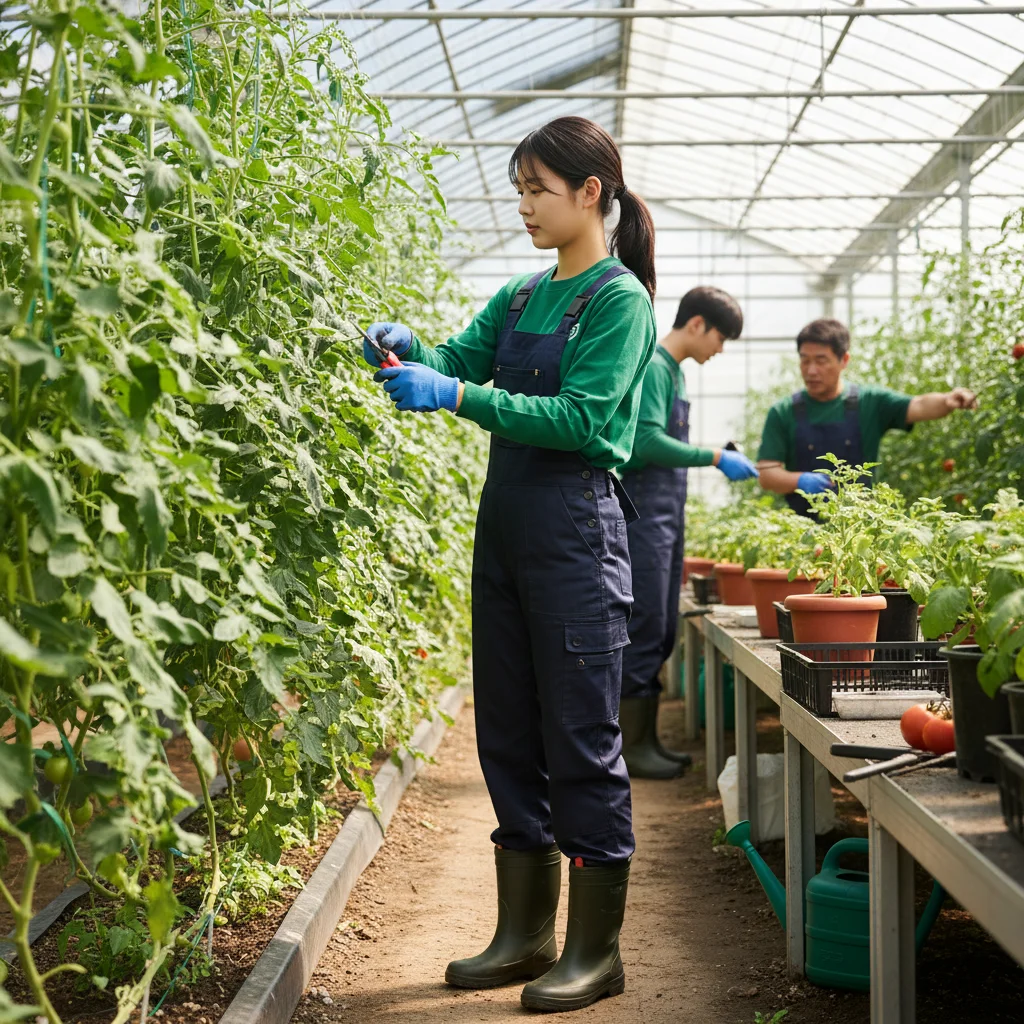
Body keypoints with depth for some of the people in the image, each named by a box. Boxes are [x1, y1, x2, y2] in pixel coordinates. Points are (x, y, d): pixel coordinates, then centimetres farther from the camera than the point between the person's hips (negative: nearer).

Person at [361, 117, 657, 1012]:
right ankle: (526, 932, 23)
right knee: (507, 733, 11)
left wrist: (457, 396, -22)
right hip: (505, 520, 8)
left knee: (581, 739, -2)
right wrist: (407, 346, -12)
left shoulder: (619, 298, -7)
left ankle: (597, 949, 10)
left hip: (575, 527, -8)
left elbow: (583, 418, -17)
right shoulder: (523, 295, 16)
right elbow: (462, 357, 9)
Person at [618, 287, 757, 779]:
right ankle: (633, 746, 0)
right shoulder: (651, 367, -13)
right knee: (644, 633, -6)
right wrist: (714, 456, -20)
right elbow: (649, 443, -23)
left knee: (661, 634, 12)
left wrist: (716, 457, 14)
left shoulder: (672, 370, 17)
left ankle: (647, 739, 19)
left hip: (666, 520, 10)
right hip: (642, 519, -10)